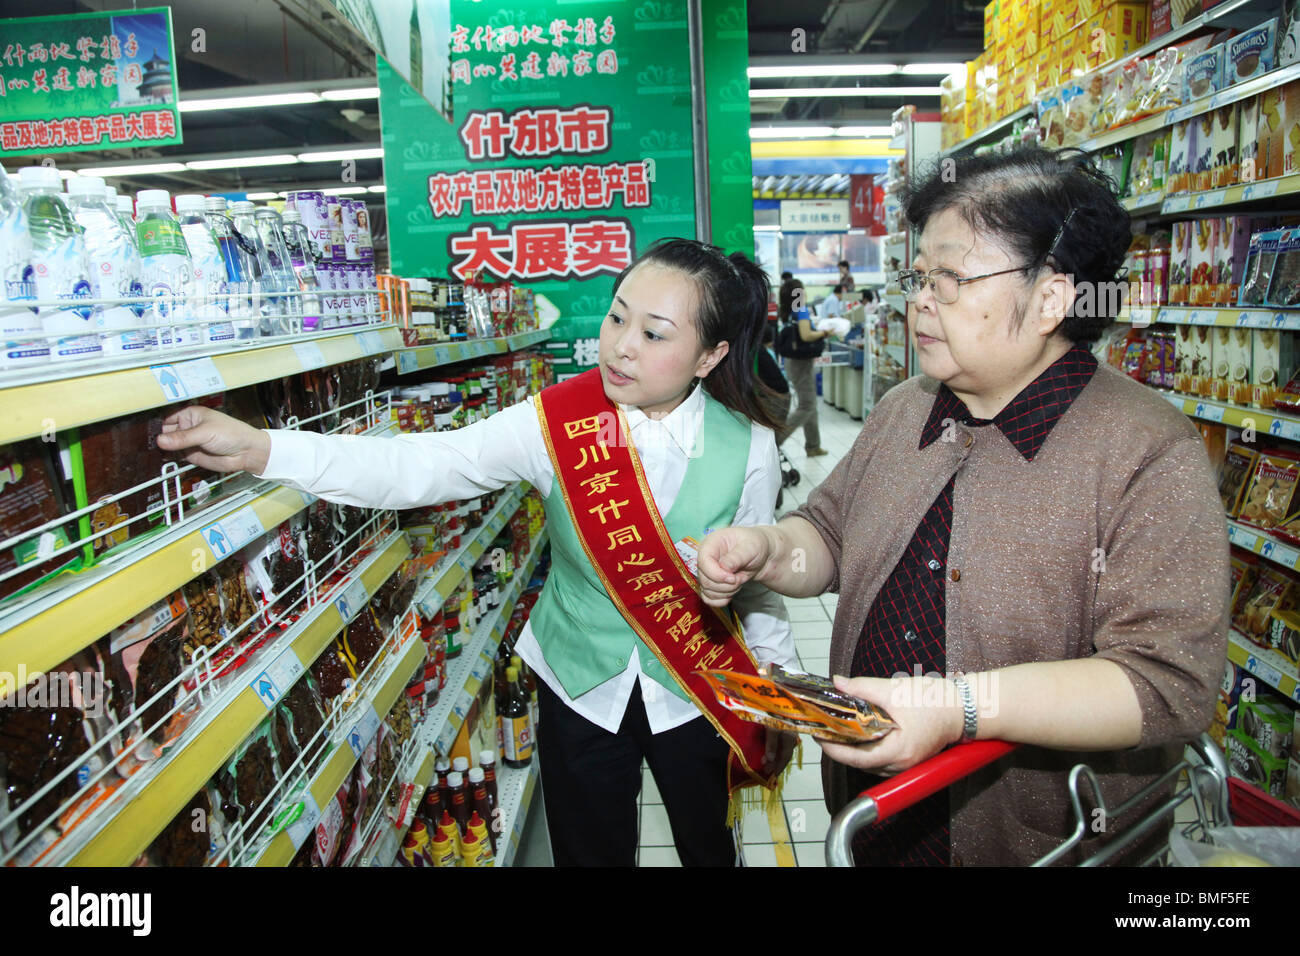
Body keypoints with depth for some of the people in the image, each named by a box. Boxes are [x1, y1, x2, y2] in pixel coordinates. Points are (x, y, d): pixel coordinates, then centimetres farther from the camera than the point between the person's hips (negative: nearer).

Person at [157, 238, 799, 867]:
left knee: (707, 847, 23)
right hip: (582, 686, 0)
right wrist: (258, 449, -35)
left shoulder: (747, 447, -16)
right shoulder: (554, 423, -18)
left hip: (695, 694, 0)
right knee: (590, 853, 18)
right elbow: (418, 468, -25)